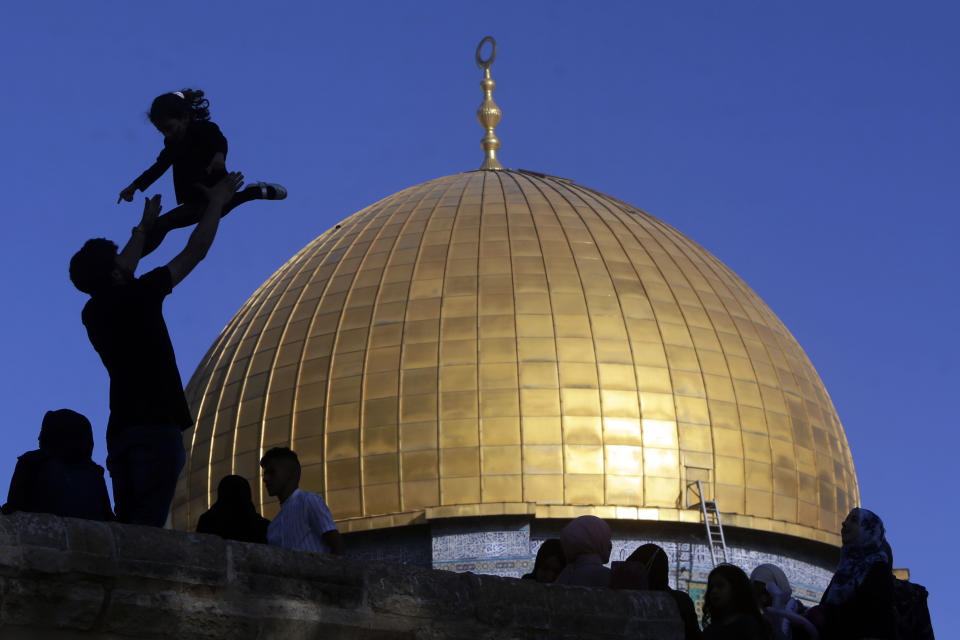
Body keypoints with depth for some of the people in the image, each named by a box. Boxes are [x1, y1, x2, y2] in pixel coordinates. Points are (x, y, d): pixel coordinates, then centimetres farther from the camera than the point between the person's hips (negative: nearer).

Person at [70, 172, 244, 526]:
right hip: (156, 426, -7)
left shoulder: (93, 312, 12)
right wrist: (217, 202, 16)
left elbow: (121, 271, 35)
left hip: (121, 429, 7)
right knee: (146, 525, -16)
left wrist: (144, 227, 45)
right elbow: (195, 251, 3)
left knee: (127, 524, 4)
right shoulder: (136, 297, -5)